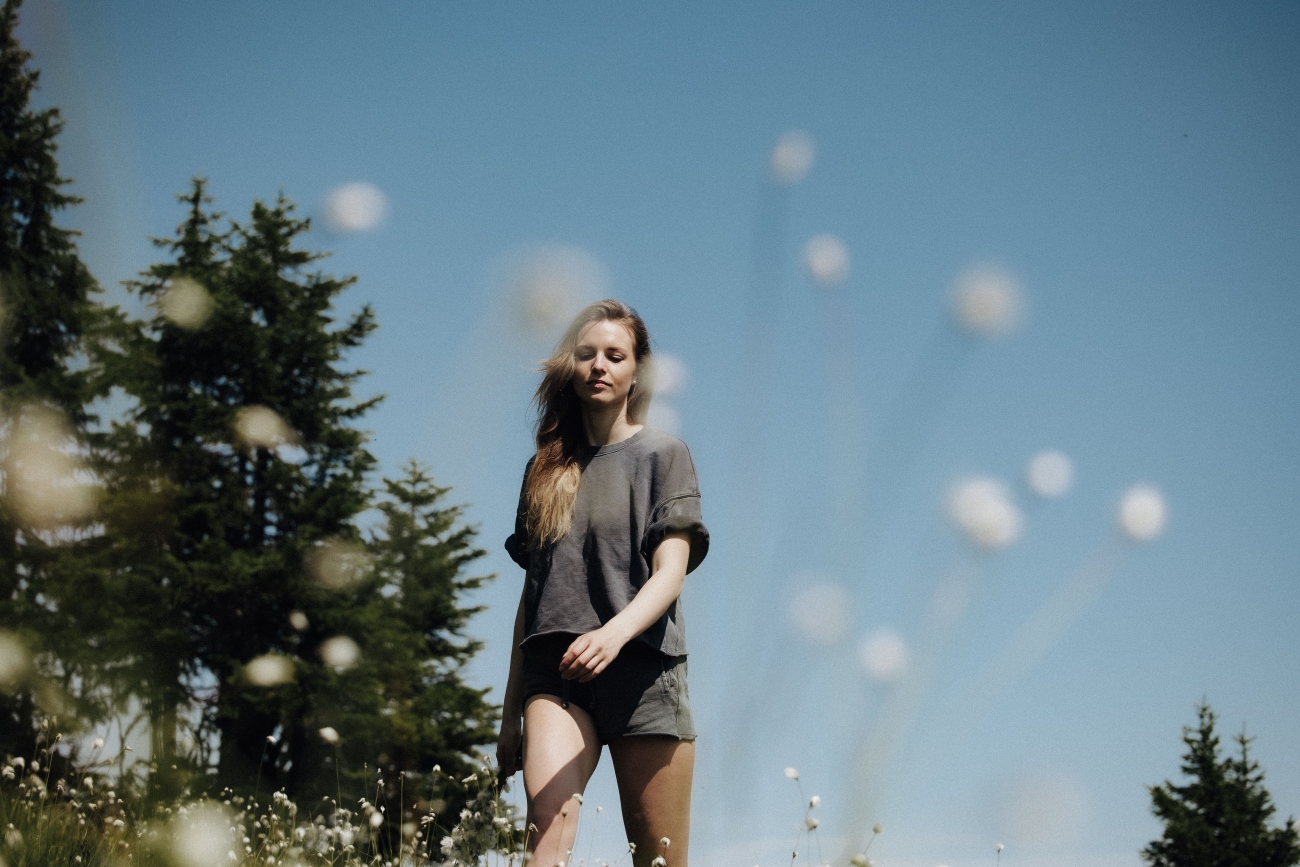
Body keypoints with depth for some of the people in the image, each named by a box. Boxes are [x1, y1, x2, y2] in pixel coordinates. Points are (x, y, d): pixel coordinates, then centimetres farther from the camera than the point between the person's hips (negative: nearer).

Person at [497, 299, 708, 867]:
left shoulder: (662, 454, 6)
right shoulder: (546, 470, 18)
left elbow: (670, 573, -6)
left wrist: (615, 632, -27)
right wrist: (512, 712, 17)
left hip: (643, 668, -2)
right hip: (555, 672, 2)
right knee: (548, 820, -24)